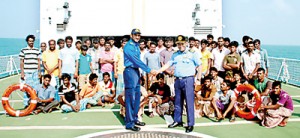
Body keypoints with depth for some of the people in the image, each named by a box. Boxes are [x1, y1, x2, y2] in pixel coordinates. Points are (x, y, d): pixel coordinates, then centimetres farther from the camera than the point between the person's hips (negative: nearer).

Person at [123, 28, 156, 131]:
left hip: (136, 71, 9)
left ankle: (134, 118, 24)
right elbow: (136, 60, -19)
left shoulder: (137, 45, 15)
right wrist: (149, 70, -18)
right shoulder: (128, 46, -13)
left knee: (137, 96, 13)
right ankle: (129, 123, -1)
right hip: (130, 71, -9)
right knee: (130, 98, -7)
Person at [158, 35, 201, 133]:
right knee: (178, 102, 12)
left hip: (188, 80, -5)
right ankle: (177, 121, 24)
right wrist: (157, 71, 1)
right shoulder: (175, 55, 14)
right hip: (178, 80, 5)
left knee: (189, 103, -5)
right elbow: (168, 64, 12)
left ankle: (190, 124, 2)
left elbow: (199, 67, 0)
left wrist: (198, 79, -5)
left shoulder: (192, 53, -1)